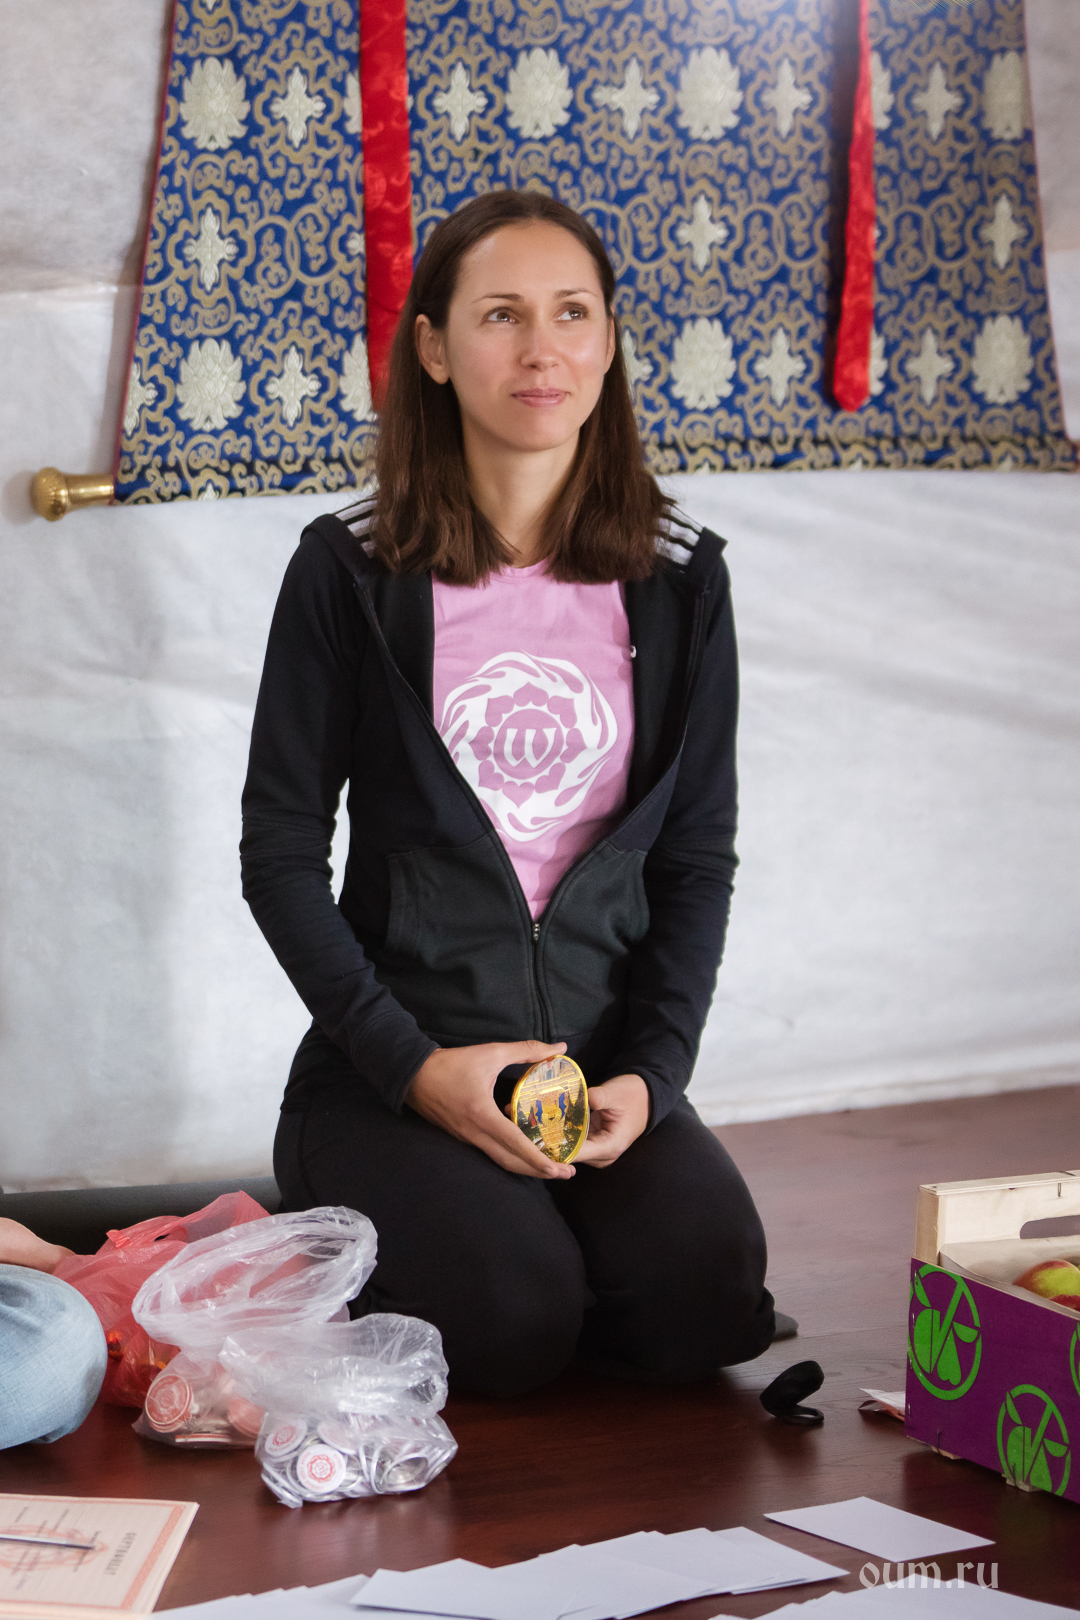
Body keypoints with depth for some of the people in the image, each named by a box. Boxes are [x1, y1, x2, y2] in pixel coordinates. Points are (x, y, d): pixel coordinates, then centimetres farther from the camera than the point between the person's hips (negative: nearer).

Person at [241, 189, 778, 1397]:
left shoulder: (680, 581, 5)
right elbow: (281, 851, -2)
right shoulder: (349, 573, -3)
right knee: (511, 1321, -25)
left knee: (704, 1305, -22)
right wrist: (414, 1066, -13)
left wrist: (651, 1071, -9)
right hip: (395, 1060, -2)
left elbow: (699, 855, 6)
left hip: (605, 1059, 2)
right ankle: (350, 1217, 8)